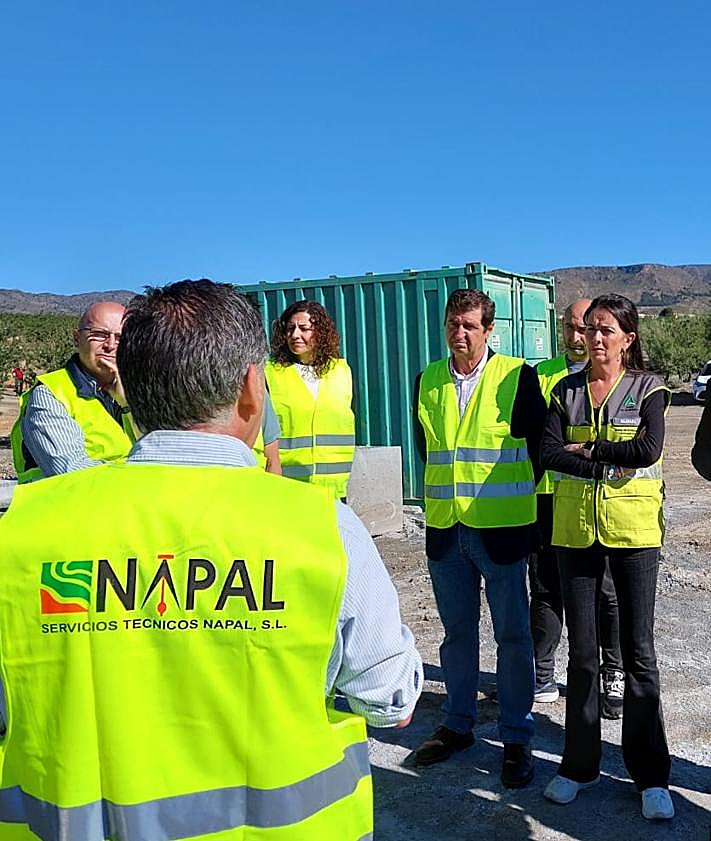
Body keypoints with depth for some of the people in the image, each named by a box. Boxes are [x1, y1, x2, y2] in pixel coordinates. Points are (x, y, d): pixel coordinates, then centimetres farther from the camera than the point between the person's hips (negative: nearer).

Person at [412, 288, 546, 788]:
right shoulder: (428, 380, 7)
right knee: (457, 632, 16)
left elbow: (539, 443, -1)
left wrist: (518, 496, 2)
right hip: (445, 528, 4)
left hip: (501, 527, -4)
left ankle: (517, 738, 20)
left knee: (513, 635, 6)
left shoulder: (518, 376, -5)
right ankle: (458, 725, 31)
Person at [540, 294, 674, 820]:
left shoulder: (648, 389, 1)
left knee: (639, 651, 3)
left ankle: (651, 775, 18)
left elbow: (649, 449, -15)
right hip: (576, 528, 2)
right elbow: (549, 453, -6)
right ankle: (581, 764, 24)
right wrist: (612, 465, -14)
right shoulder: (565, 390, 8)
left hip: (633, 527, -2)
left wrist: (585, 448, -9)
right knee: (582, 651, 9)